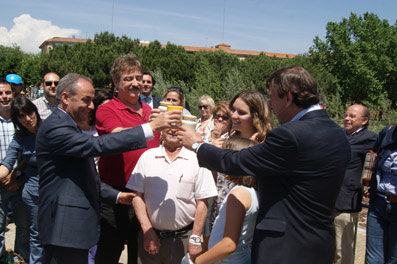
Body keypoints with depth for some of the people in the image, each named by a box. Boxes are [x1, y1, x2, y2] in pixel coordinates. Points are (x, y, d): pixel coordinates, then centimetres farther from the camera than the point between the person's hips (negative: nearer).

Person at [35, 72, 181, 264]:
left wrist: (116, 195, 15)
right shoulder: (55, 127, -15)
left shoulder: (70, 127, 18)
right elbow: (96, 145, -29)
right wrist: (151, 127, -30)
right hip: (64, 229, -10)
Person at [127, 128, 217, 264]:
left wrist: (195, 239, -5)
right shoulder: (147, 157, 4)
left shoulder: (196, 159, -2)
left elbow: (202, 203, -2)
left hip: (184, 237, -1)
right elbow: (137, 196, 2)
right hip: (151, 236, 2)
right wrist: (147, 231, -5)